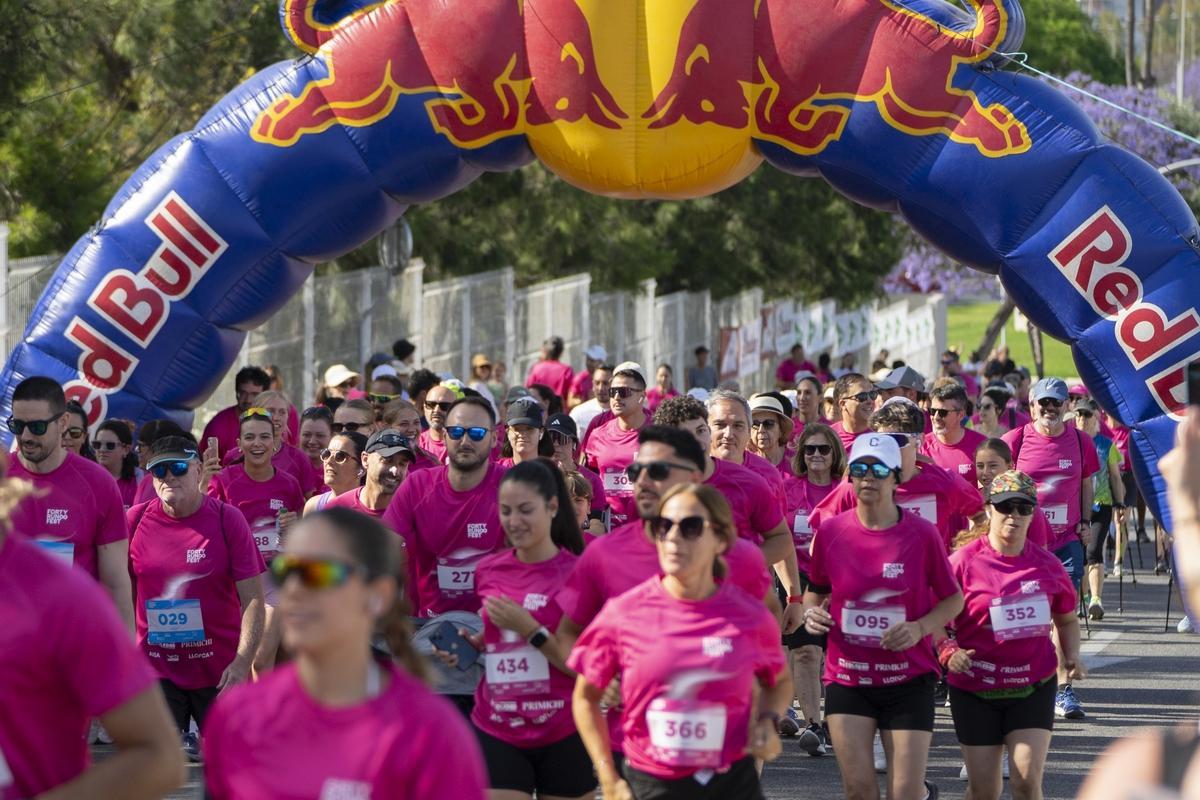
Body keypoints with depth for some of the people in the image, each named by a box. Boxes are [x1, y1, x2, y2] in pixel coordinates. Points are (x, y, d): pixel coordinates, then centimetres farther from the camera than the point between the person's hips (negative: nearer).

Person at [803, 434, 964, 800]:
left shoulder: (922, 534, -7)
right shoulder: (830, 531, -2)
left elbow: (953, 599, 2)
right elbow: (816, 590, 14)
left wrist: (919, 628, -16)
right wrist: (810, 612, -8)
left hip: (909, 677, -2)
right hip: (847, 676, 2)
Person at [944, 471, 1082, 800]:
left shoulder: (1047, 565, 3)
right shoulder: (963, 562, -7)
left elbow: (1067, 619, 19)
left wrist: (1073, 655, 1)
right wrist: (947, 651, -24)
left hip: (1034, 687, 1)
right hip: (976, 690, -1)